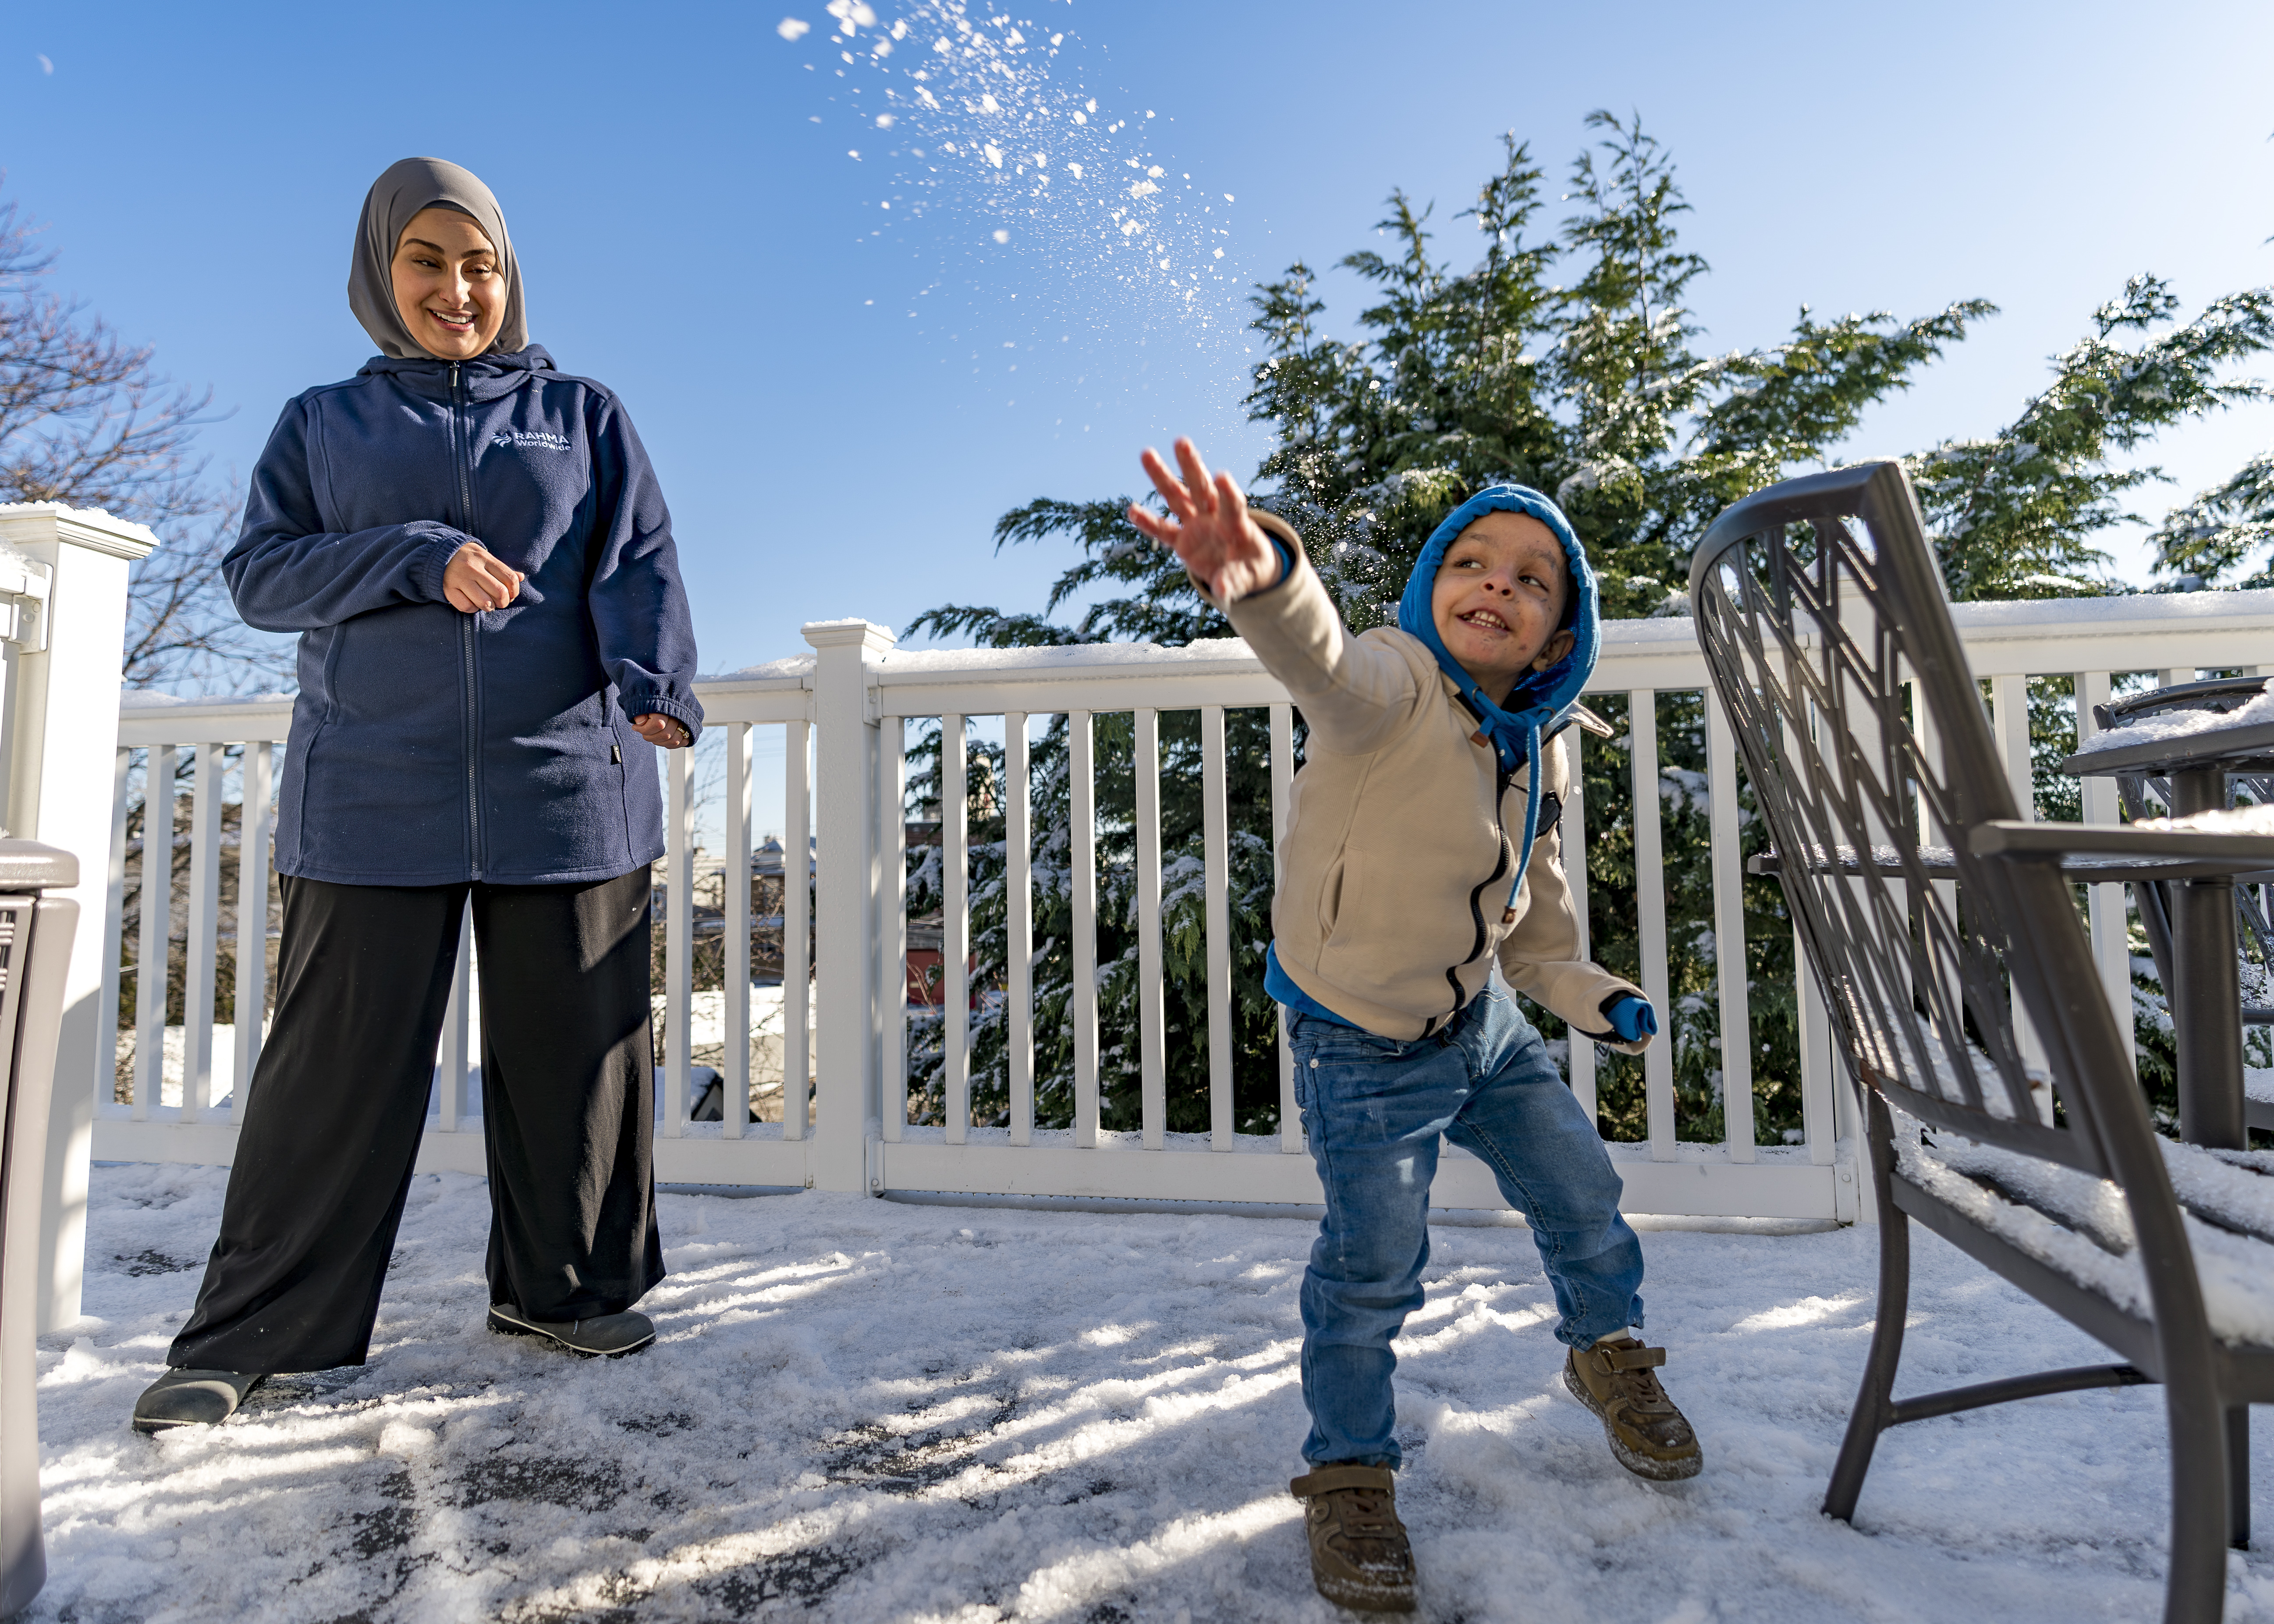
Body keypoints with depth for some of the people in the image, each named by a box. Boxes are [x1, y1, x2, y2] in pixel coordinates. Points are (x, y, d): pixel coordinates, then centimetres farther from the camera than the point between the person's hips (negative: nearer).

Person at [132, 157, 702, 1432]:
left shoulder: (583, 415, 14)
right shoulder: (324, 424, 17)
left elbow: (640, 563, 2)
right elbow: (260, 571, 7)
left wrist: (652, 679, -18)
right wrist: (421, 560, -11)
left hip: (566, 786, 0)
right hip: (375, 792, 1)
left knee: (571, 1052, 4)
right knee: (340, 1067, 3)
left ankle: (564, 1287, 20)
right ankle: (256, 1335, 18)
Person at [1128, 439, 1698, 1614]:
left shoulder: (1542, 748, 0)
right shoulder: (1395, 687, -23)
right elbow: (1327, 664, -51)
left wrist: (1591, 996, 3)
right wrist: (1268, 579, -71)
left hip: (1482, 1020, 7)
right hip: (1363, 1045, -7)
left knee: (1581, 1193, 18)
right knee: (1373, 1265, -4)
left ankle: (1608, 1354, 50)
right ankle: (1348, 1470, 24)